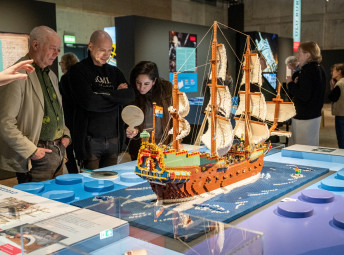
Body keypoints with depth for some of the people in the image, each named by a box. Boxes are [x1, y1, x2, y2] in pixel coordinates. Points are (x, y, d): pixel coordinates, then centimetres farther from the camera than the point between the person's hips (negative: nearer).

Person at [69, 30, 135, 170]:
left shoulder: (114, 72, 15)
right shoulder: (79, 70, -3)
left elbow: (130, 95, 1)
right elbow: (88, 102, -17)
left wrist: (106, 94, -10)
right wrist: (117, 96, -6)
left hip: (114, 139, 5)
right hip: (90, 139, -5)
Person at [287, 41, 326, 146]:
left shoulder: (308, 70, -17)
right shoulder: (319, 69, 12)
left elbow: (304, 96, -24)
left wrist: (291, 84, -11)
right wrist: (295, 83, 5)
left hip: (305, 118, -10)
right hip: (315, 115, 10)